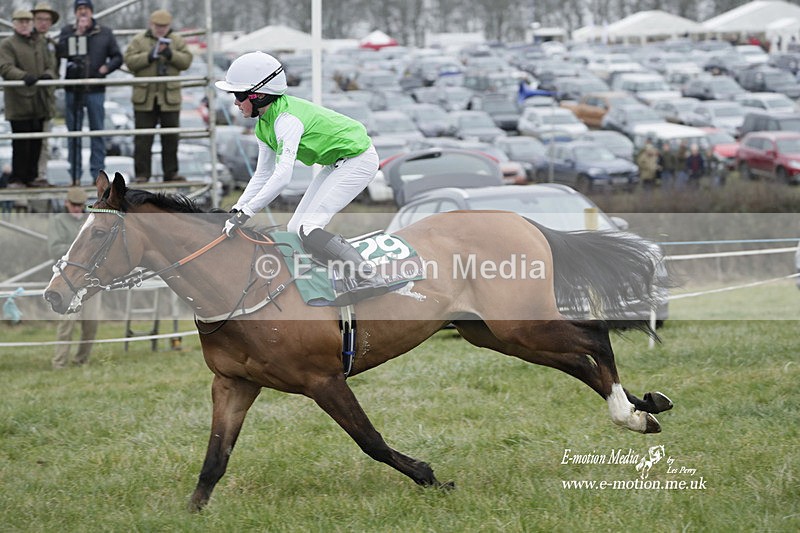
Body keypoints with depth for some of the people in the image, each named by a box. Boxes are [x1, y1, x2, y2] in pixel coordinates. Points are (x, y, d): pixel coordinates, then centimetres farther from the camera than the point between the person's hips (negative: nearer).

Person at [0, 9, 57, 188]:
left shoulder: (40, 43, 19)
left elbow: (50, 65, 18)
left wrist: (48, 74, -7)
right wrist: (24, 76, -31)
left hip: (39, 102, 6)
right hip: (19, 102, -6)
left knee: (36, 142, 9)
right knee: (20, 143, -7)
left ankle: (32, 176, 18)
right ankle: (17, 178, -1)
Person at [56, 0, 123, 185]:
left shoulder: (104, 33, 6)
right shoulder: (67, 31, 5)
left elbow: (117, 57, 8)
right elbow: (60, 51, -11)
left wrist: (107, 67, -11)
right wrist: (77, 34, -16)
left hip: (96, 91, 0)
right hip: (73, 90, 0)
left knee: (98, 132, 4)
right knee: (74, 133, 4)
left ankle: (98, 173, 9)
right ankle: (75, 174, 9)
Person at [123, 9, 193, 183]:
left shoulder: (177, 41, 9)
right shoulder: (139, 41, 5)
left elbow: (186, 61, -1)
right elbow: (130, 61, -6)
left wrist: (170, 54, -16)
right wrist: (149, 56, -16)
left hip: (169, 98, 1)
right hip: (145, 98, -1)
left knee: (171, 138, 6)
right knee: (143, 139, 0)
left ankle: (171, 172, 13)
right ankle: (142, 174, 4)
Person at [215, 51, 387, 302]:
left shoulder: (287, 119, -28)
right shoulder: (264, 123, 2)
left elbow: (282, 176, -36)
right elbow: (263, 174, 8)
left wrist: (245, 213, -34)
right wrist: (237, 210, -2)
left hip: (358, 160, -10)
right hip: (337, 164, 10)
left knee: (308, 229, -18)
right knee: (294, 230, 6)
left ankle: (371, 278, -18)